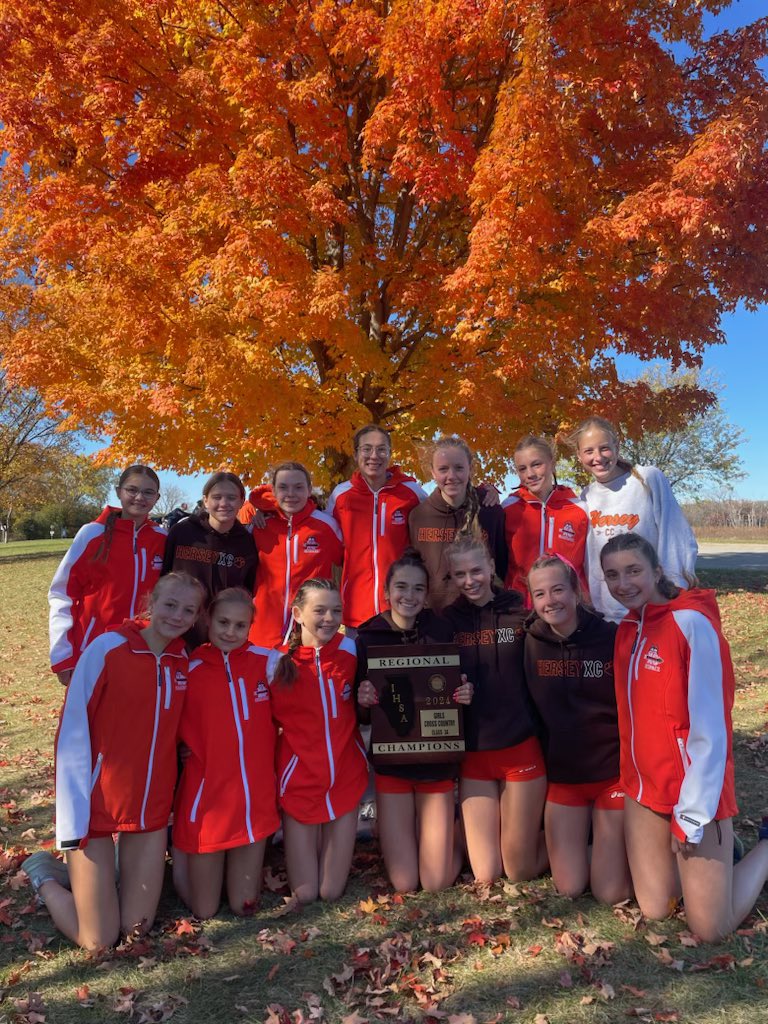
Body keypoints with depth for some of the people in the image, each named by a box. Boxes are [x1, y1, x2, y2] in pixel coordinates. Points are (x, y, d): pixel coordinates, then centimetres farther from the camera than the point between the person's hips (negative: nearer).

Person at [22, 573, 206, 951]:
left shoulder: (183, 660, -2)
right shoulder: (108, 647, -17)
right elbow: (72, 732, -14)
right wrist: (73, 821, -15)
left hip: (153, 807, 5)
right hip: (96, 806, -5)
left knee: (137, 927, 10)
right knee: (98, 940, 3)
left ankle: (96, 871, 36)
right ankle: (45, 876, 28)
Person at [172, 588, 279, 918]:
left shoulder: (265, 661, -5)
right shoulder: (189, 669, -8)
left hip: (256, 797, 2)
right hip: (206, 798, -1)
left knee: (244, 906, 12)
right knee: (204, 910, 12)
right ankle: (180, 853, 38)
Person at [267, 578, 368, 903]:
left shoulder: (351, 650, -6)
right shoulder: (277, 661, -11)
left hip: (345, 777, 1)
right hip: (299, 779, -1)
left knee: (331, 891, 7)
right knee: (304, 894, 7)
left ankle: (330, 841, 36)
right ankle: (303, 848, 36)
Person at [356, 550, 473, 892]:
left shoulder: (442, 631, -7)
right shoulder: (368, 637, -8)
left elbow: (458, 691, 3)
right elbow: (357, 710, -1)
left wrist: (465, 695, -19)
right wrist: (362, 699, -23)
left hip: (437, 759, 0)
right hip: (391, 760, 0)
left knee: (437, 882, 3)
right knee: (404, 883, 3)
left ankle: (445, 830, 33)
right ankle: (393, 831, 33)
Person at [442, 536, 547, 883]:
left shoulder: (520, 614, -4)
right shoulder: (448, 621, 1)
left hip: (521, 747, -1)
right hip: (473, 752, 2)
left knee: (520, 872, 8)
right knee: (485, 875, 6)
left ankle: (548, 837, 38)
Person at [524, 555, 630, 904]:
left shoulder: (612, 638, -14)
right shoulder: (530, 644, -8)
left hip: (612, 771, -2)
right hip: (561, 774, 2)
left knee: (611, 892, 2)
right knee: (569, 887, 7)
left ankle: (625, 840, 30)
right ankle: (585, 835, 34)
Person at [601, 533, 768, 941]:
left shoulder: (691, 623, -19)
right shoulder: (627, 628, 3)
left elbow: (709, 729, -19)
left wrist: (692, 816, -16)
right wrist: (632, 778, 5)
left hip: (695, 791, -6)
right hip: (642, 788, 6)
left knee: (711, 928, 4)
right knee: (654, 908, 12)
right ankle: (719, 849, 34)